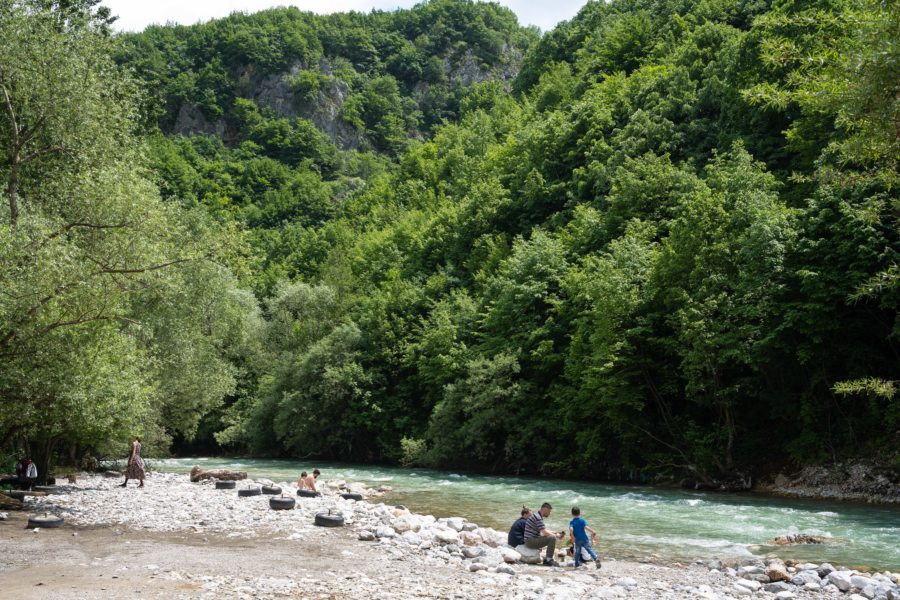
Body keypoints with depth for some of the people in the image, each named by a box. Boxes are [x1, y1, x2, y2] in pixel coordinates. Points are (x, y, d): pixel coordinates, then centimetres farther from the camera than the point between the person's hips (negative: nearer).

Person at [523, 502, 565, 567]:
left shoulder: (538, 516, 16)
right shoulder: (537, 517, -18)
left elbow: (545, 530, 22)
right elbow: (545, 533, -19)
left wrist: (556, 532, 12)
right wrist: (556, 535, -5)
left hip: (532, 540, 11)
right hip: (530, 541, -11)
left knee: (552, 537, 21)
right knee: (552, 538, -22)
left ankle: (547, 559, 19)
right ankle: (549, 560, -16)